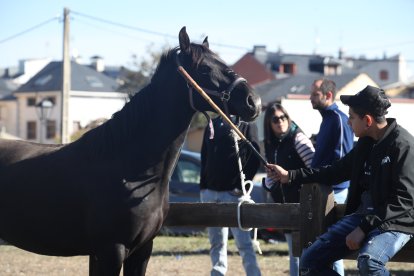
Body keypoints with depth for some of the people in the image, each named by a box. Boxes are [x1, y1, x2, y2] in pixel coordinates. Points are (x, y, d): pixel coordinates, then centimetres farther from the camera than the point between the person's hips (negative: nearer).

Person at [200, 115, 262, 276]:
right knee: (216, 243, 6)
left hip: (233, 192, -5)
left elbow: (254, 158, -6)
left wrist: (241, 186, -13)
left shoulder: (247, 125, 2)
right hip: (209, 191, 5)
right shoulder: (213, 124, 17)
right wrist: (203, 185, 10)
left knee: (243, 242, -9)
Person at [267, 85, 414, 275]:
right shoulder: (366, 142, 9)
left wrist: (364, 228, -20)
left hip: (395, 222, -8)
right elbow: (338, 171, 23)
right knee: (310, 259, -2)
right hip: (363, 215, 8)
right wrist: (290, 176, 21)